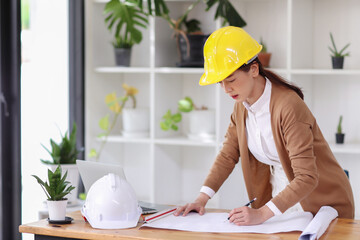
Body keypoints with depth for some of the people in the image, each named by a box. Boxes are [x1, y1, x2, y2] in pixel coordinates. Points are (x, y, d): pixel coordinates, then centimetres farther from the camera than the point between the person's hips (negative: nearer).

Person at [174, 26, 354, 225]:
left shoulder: (288, 106, -22)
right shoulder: (242, 105, 0)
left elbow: (306, 178, -27)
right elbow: (228, 154, 12)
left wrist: (262, 214, -35)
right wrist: (202, 199, -1)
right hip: (277, 202, 6)